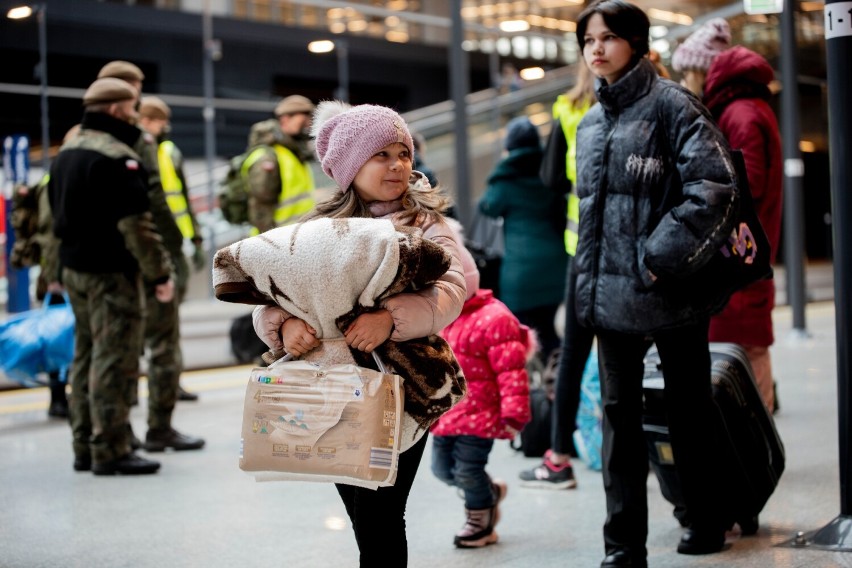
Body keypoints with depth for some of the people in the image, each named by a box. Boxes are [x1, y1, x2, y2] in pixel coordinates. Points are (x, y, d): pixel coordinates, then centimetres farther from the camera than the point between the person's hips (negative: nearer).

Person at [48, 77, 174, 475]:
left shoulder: (66, 153, 14)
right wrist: (159, 273, -15)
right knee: (112, 361, -6)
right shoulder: (116, 157, -16)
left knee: (86, 357, 14)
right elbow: (135, 224, -21)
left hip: (74, 269, 10)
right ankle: (109, 451, -3)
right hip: (111, 274, -9)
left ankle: (85, 446, 20)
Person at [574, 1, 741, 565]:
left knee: (689, 410, 9)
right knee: (620, 414, 5)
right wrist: (589, 284, 14)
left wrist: (665, 256, -18)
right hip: (612, 295, 6)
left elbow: (716, 186, -16)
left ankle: (708, 522, 28)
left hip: (672, 292, -6)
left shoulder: (671, 104, -7)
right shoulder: (590, 125, 14)